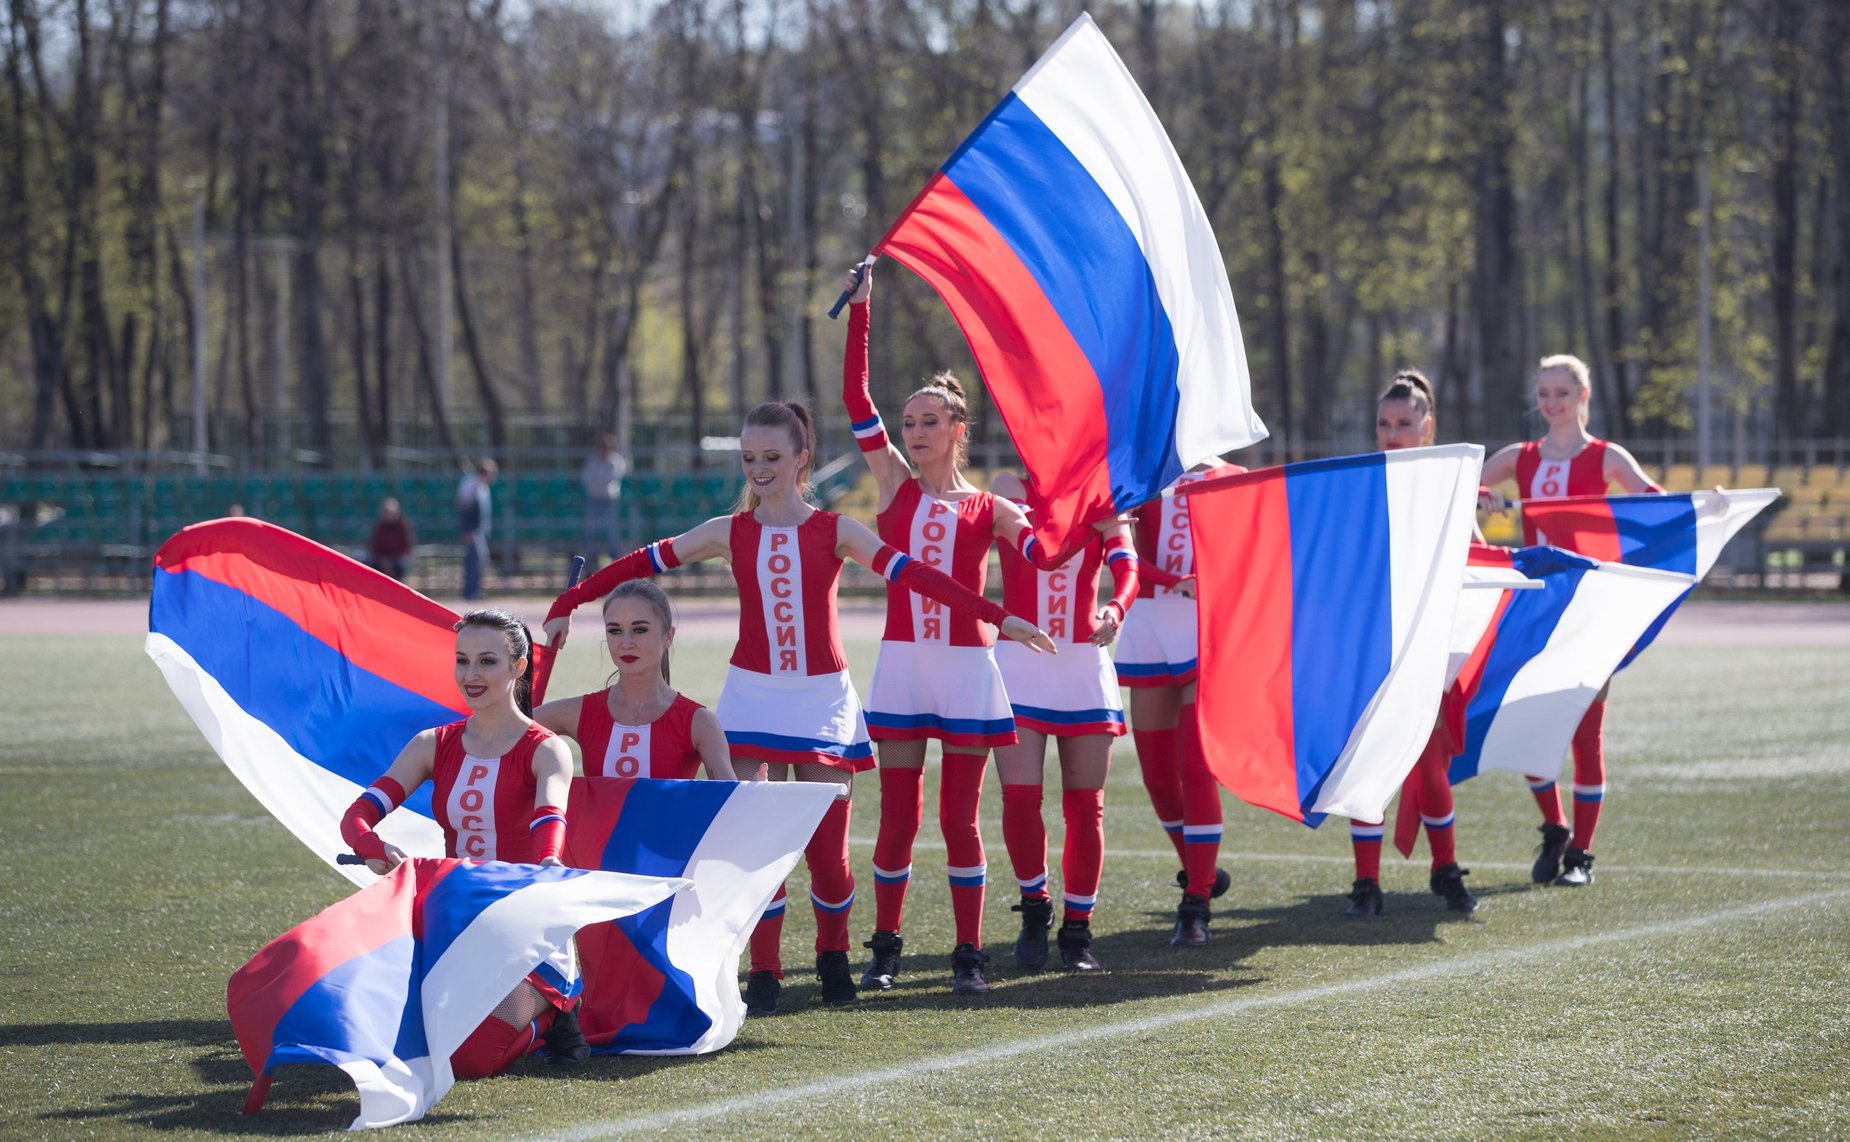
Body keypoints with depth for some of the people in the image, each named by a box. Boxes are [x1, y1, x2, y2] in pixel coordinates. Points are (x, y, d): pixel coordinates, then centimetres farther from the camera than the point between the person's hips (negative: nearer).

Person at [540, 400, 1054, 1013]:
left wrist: (996, 617, -19)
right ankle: (764, 973, 0)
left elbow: (912, 573, -10)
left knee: (827, 848, 0)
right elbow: (644, 562, 6)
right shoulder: (730, 533, 4)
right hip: (753, 698, 1)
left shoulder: (835, 532, 0)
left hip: (823, 701, -1)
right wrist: (568, 603, 0)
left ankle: (833, 959, 24)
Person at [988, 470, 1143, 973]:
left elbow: (1127, 568, -11)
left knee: (1084, 804, 2)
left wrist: (1115, 609, -32)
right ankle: (1035, 907, 13)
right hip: (1020, 663, -2)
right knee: (1019, 795, -9)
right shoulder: (1009, 489, 2)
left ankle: (1077, 929, 12)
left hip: (1084, 666, 2)